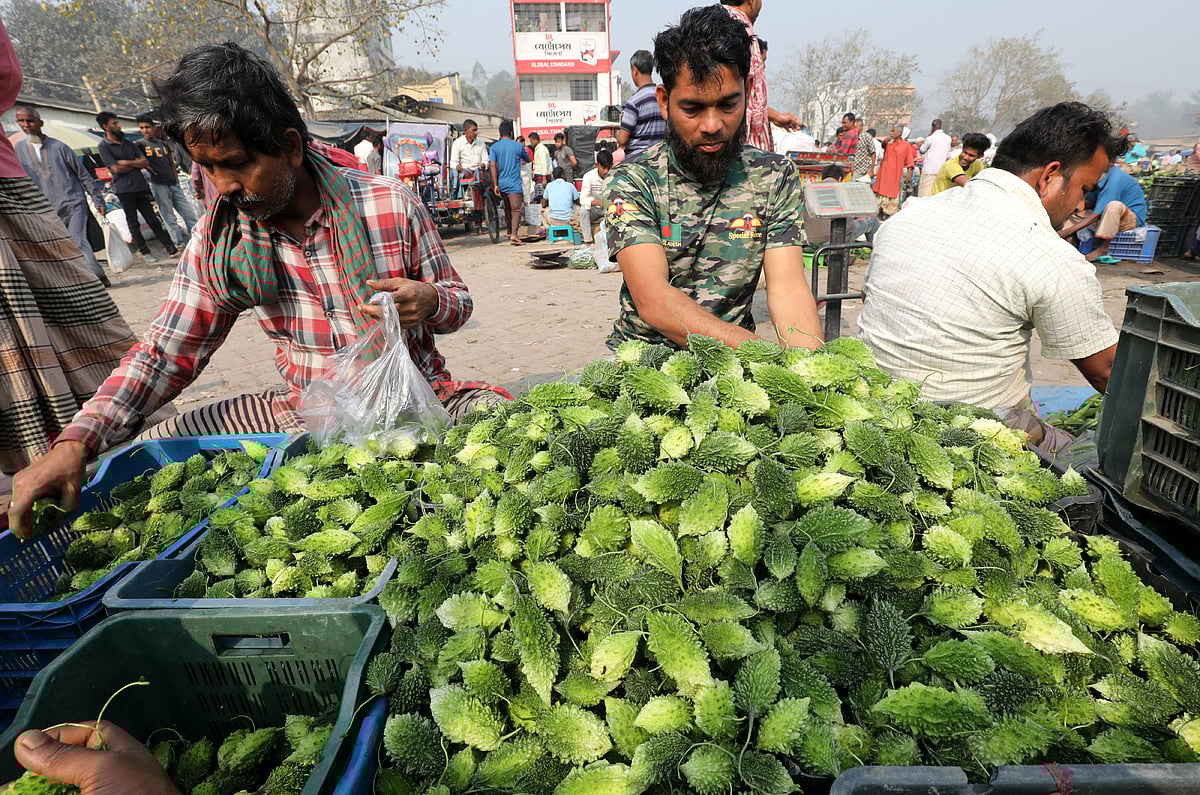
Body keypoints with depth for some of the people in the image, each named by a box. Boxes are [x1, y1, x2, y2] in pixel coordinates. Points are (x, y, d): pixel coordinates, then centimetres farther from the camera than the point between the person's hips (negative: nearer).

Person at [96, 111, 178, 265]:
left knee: (152, 219, 5)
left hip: (140, 187, 4)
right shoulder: (104, 146, -2)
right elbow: (116, 169, -12)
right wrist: (136, 164, -1)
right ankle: (145, 252, 5)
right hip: (124, 190, -4)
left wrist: (126, 162, -7)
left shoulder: (128, 143, 14)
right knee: (133, 223, 2)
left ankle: (170, 247, 4)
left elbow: (145, 162, 6)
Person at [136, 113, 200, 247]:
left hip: (173, 184, 5)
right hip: (158, 186, -5)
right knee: (170, 219, -3)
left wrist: (177, 183, 13)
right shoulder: (140, 144, 0)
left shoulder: (164, 143, 15)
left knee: (190, 214, 4)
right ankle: (180, 244, -1)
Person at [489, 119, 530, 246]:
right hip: (514, 184, -4)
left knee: (507, 209, 19)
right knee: (516, 209, -8)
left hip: (501, 183, 4)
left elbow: (493, 165, -6)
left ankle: (510, 232, 31)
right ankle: (514, 234, -25)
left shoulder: (494, 147, 2)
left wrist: (495, 185, -5)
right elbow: (527, 159, 16)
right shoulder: (518, 146, 0)